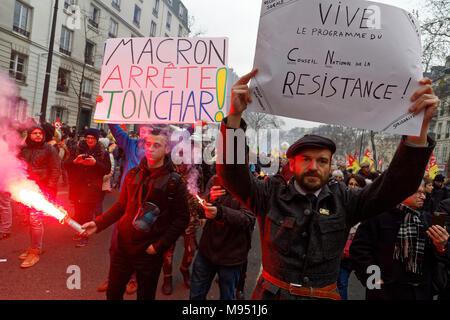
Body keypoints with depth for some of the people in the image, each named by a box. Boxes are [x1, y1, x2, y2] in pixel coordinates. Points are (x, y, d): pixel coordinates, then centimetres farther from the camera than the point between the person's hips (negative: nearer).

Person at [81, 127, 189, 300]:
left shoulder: (174, 181, -11)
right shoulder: (133, 174, 3)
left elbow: (181, 219, -10)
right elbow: (121, 206, 11)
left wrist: (159, 246, -15)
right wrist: (98, 223, -2)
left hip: (149, 252, -3)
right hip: (123, 245, 4)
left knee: (145, 295, 16)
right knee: (113, 292, 19)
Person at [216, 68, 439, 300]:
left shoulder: (342, 201, -4)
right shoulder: (270, 196, -9)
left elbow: (400, 183, -11)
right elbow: (232, 174, -22)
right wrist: (235, 116, -36)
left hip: (325, 295, 2)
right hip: (272, 293, -1)